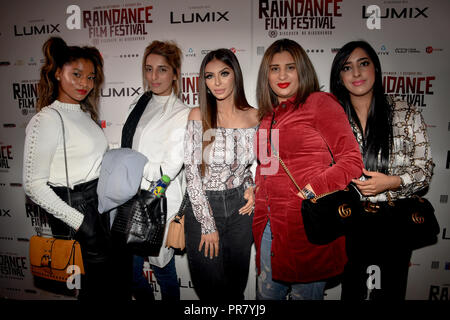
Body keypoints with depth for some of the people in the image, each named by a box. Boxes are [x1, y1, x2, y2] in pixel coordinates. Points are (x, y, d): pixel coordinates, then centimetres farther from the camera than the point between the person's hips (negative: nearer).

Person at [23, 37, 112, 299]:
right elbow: (34, 185, -16)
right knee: (99, 286, 5)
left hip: (100, 201, 8)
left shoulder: (85, 113, 11)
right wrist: (77, 221, -17)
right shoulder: (47, 119, -14)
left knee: (103, 275, 18)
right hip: (76, 206, -7)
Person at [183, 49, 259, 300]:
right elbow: (192, 172, -12)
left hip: (240, 206, 2)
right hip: (203, 206, -2)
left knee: (237, 283, 18)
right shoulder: (199, 115, -9)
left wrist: (252, 188, -5)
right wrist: (208, 225, -12)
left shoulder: (254, 116, -2)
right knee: (209, 286, 10)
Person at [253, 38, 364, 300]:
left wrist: (314, 189, -18)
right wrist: (260, 218, 15)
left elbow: (352, 160, -7)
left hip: (309, 225, -6)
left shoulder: (320, 103, -3)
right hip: (270, 225, 7)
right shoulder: (268, 115, 16)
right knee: (266, 295, 17)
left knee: (304, 295, 6)